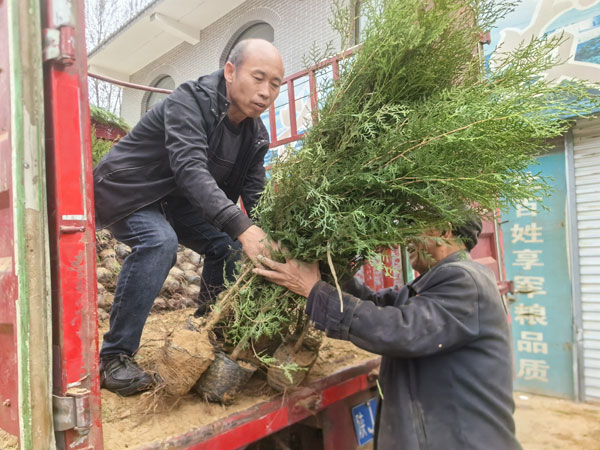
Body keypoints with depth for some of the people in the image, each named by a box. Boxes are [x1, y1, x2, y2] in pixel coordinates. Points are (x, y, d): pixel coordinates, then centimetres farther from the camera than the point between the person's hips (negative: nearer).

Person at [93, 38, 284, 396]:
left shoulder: (256, 135, -4)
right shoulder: (190, 101, -27)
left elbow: (255, 198, -7)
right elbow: (190, 168, -43)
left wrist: (268, 245, -25)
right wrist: (241, 228, -55)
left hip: (174, 199, 7)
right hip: (127, 191, -7)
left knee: (227, 245, -3)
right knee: (159, 242, -32)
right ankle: (115, 358, -20)